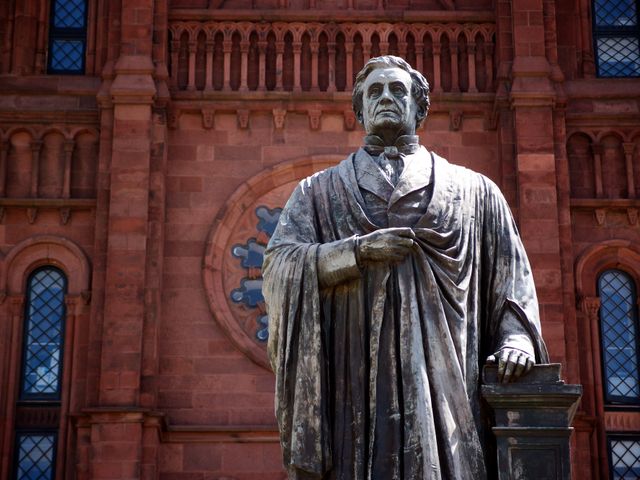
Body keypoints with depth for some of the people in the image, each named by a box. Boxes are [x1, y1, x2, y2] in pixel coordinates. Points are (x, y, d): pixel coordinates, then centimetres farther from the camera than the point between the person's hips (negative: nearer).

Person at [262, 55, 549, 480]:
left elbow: (512, 277, 11)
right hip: (353, 378, 0)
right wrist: (359, 250, -8)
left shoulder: (475, 191, 17)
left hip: (440, 379, 0)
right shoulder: (320, 191, 17)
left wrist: (517, 336, -7)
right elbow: (278, 265, 4)